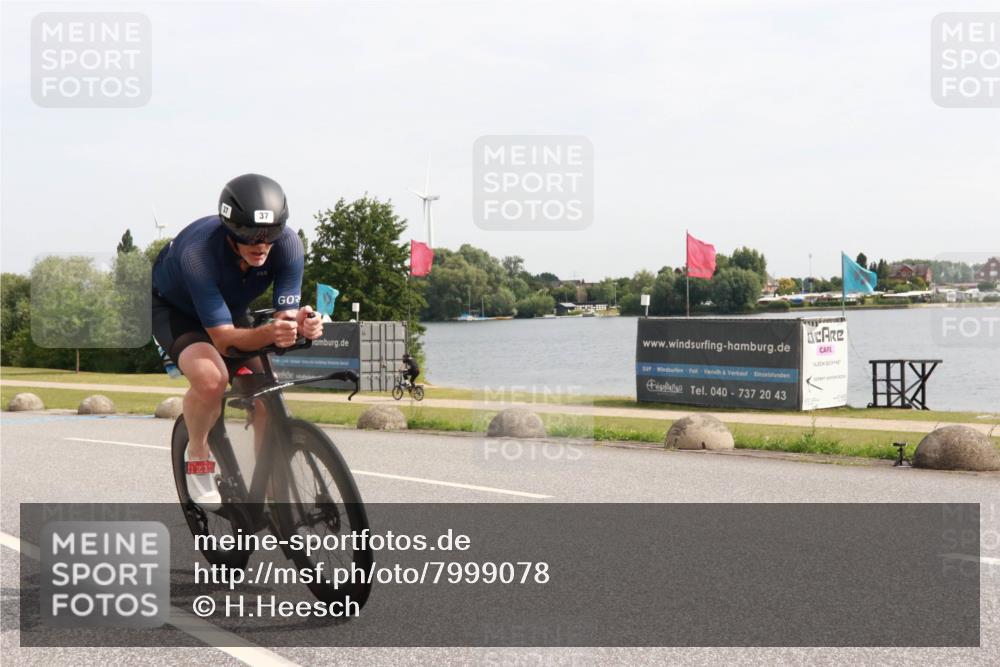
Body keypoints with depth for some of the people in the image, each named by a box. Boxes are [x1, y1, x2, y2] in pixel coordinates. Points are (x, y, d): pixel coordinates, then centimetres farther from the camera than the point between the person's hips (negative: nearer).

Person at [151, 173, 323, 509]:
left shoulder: (288, 245, -29)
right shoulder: (198, 251, -40)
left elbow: (286, 315, -25)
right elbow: (223, 336, -39)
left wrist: (301, 326, -50)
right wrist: (267, 334, -59)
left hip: (232, 309, 5)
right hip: (175, 308, -4)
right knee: (211, 377, -34)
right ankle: (197, 457, -7)